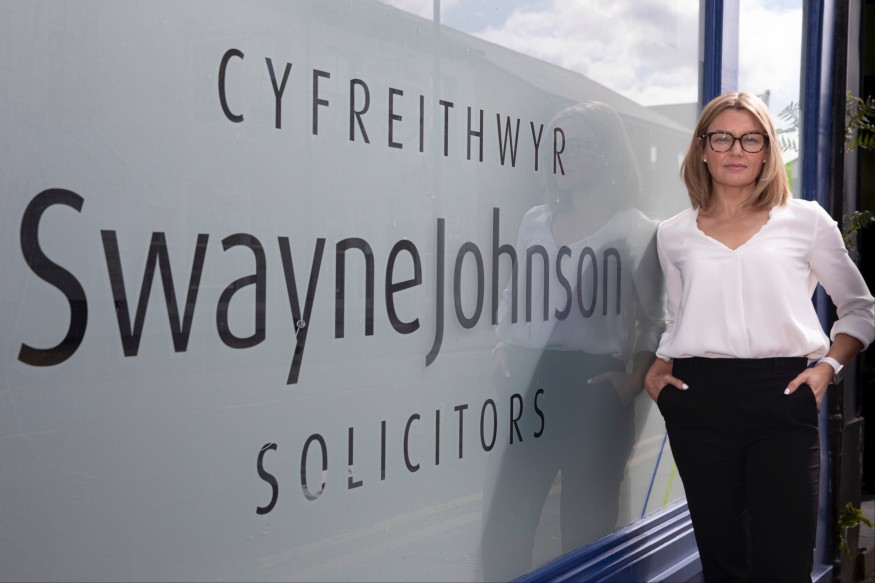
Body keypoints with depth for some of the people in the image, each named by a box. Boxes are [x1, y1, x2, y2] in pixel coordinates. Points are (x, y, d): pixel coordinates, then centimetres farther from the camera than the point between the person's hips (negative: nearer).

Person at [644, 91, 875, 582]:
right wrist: (657, 370, 5)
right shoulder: (675, 234, 12)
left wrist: (827, 366, -3)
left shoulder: (806, 220, 6)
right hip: (698, 400, 2)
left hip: (781, 398, -2)